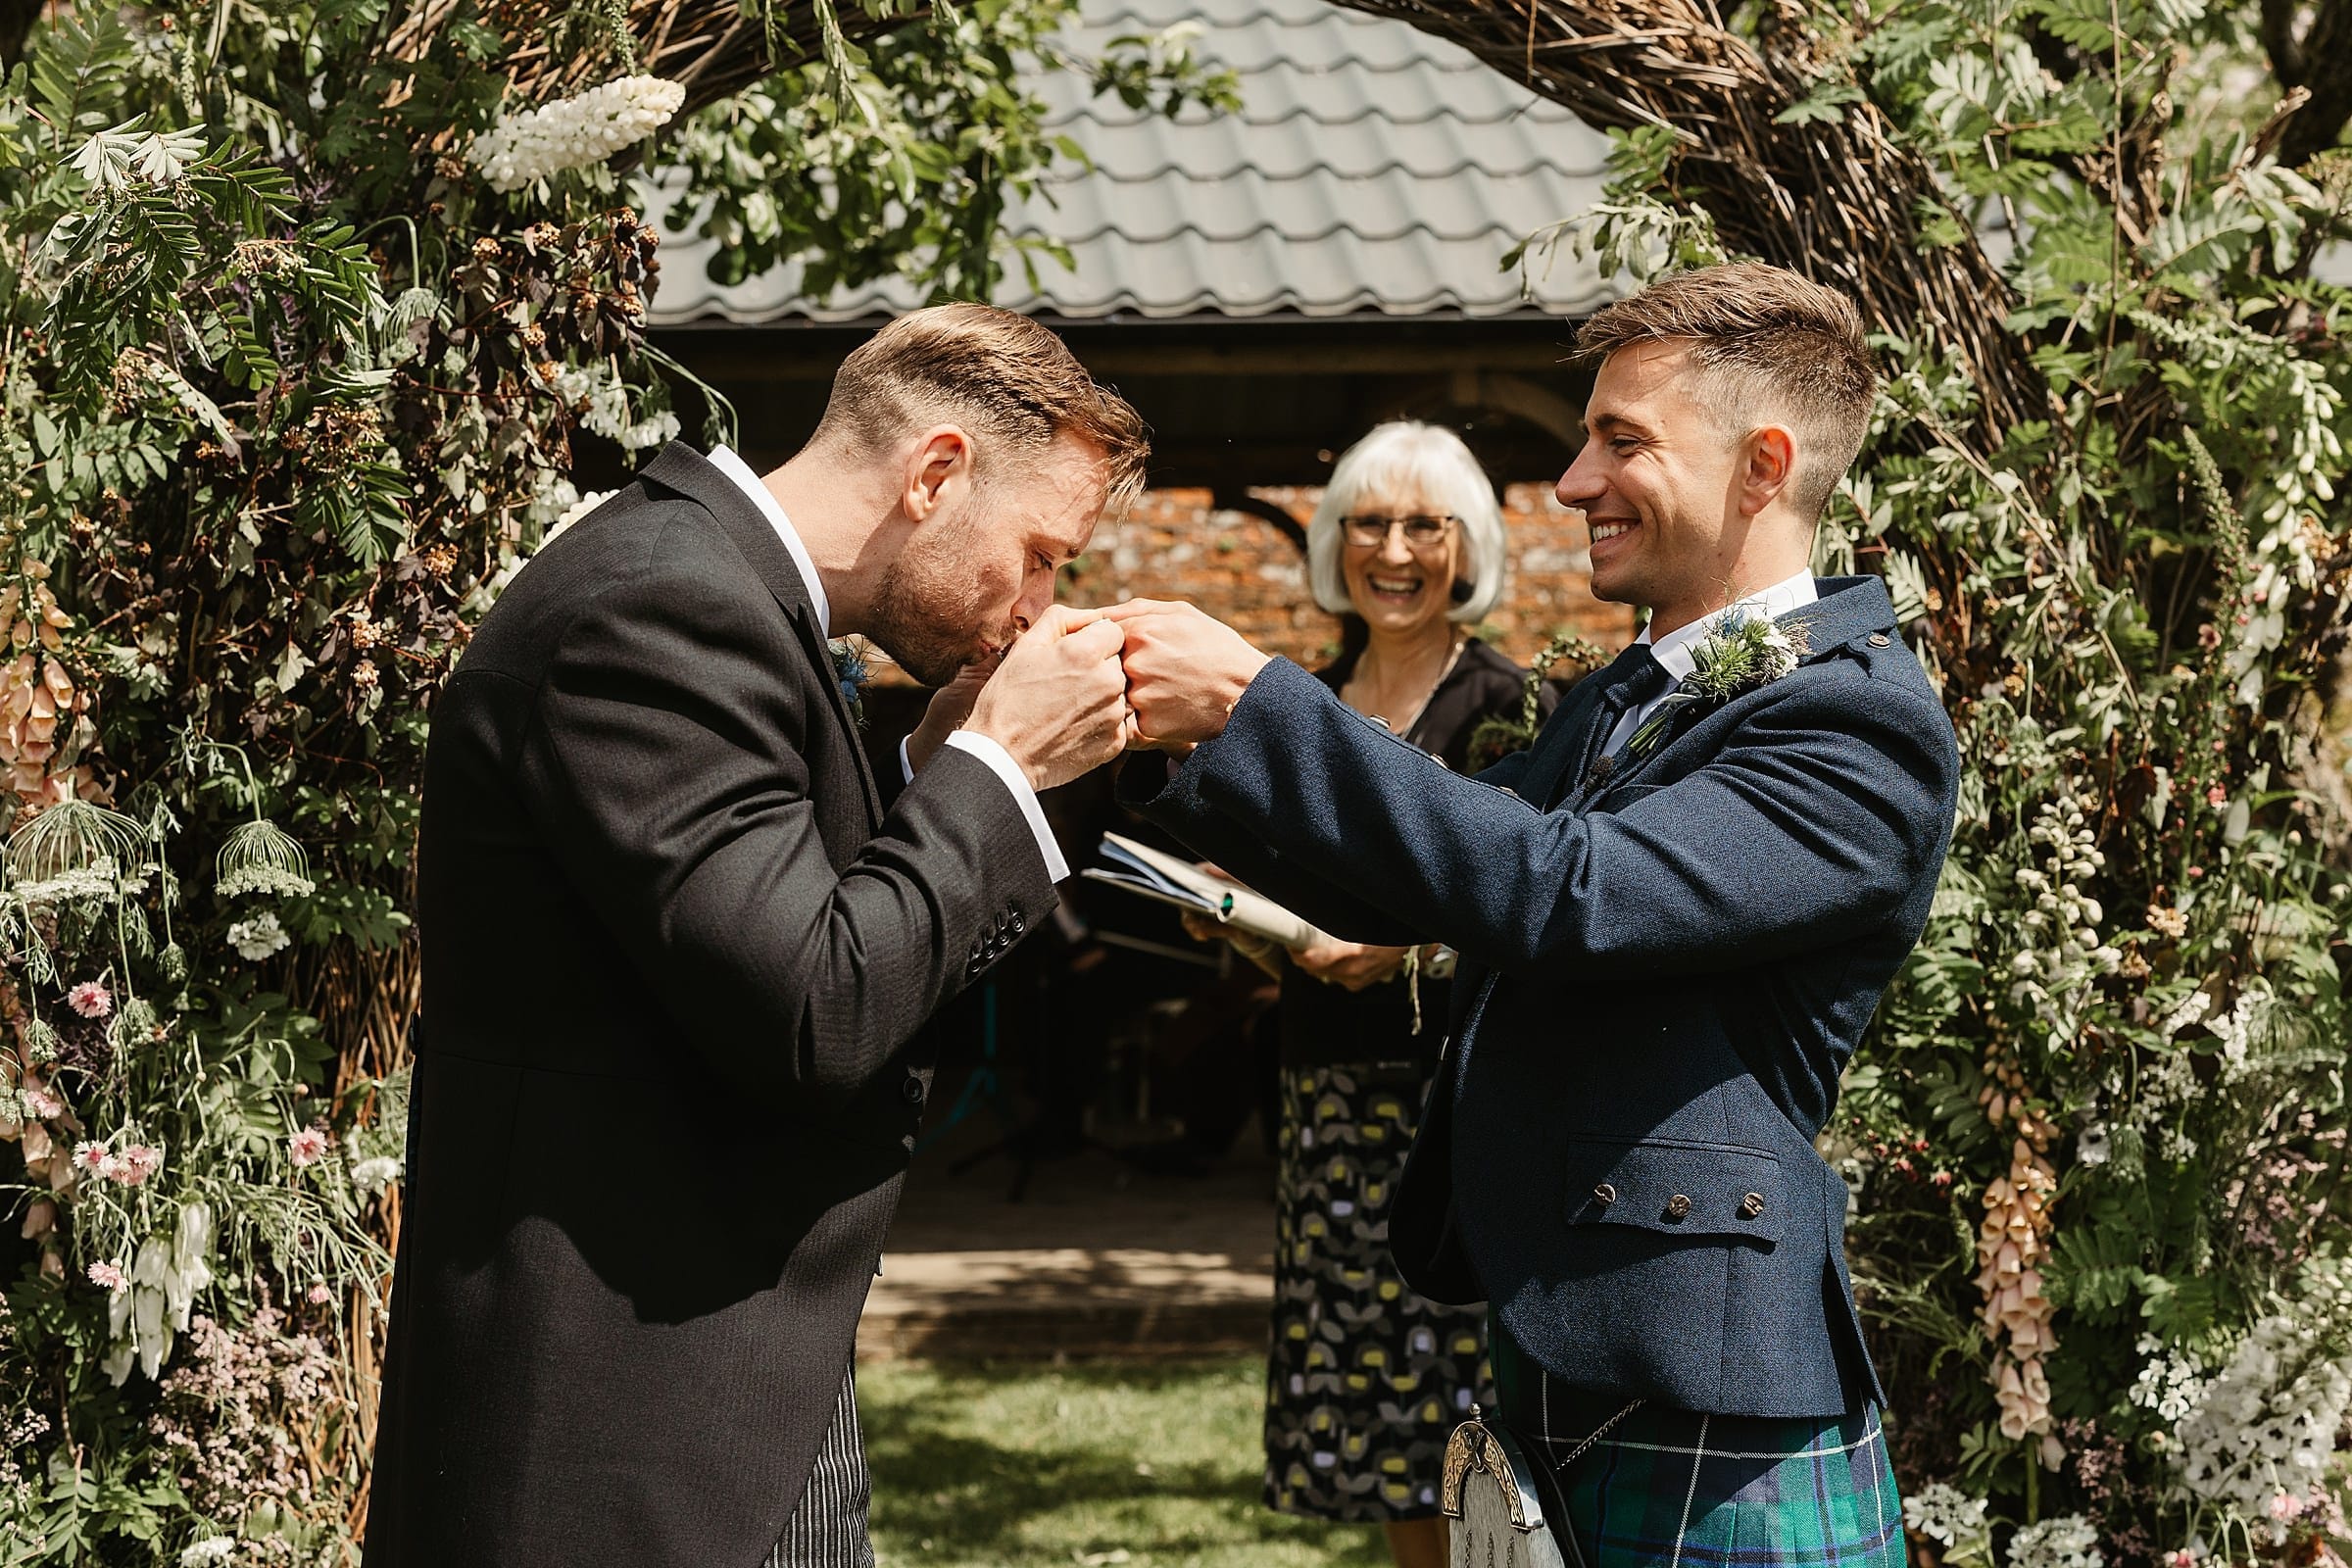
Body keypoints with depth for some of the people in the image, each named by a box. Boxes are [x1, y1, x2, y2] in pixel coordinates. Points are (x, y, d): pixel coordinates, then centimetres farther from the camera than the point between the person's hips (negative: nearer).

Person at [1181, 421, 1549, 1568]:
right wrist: (1241, 926, 1)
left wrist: (1411, 946, -21)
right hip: (1331, 1096, 6)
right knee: (1375, 1427, 7)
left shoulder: (1504, 709, -4)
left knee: (1468, 1435, -8)